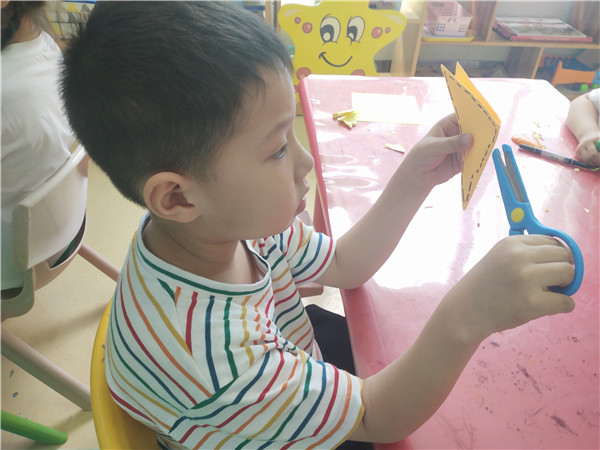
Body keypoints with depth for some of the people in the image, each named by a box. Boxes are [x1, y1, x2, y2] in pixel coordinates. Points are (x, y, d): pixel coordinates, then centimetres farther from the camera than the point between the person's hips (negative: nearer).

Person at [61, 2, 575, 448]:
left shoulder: (232, 222, -21)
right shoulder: (209, 351, -43)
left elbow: (344, 265, -7)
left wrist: (416, 178, -15)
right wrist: (465, 319, -48)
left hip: (299, 382, 5)